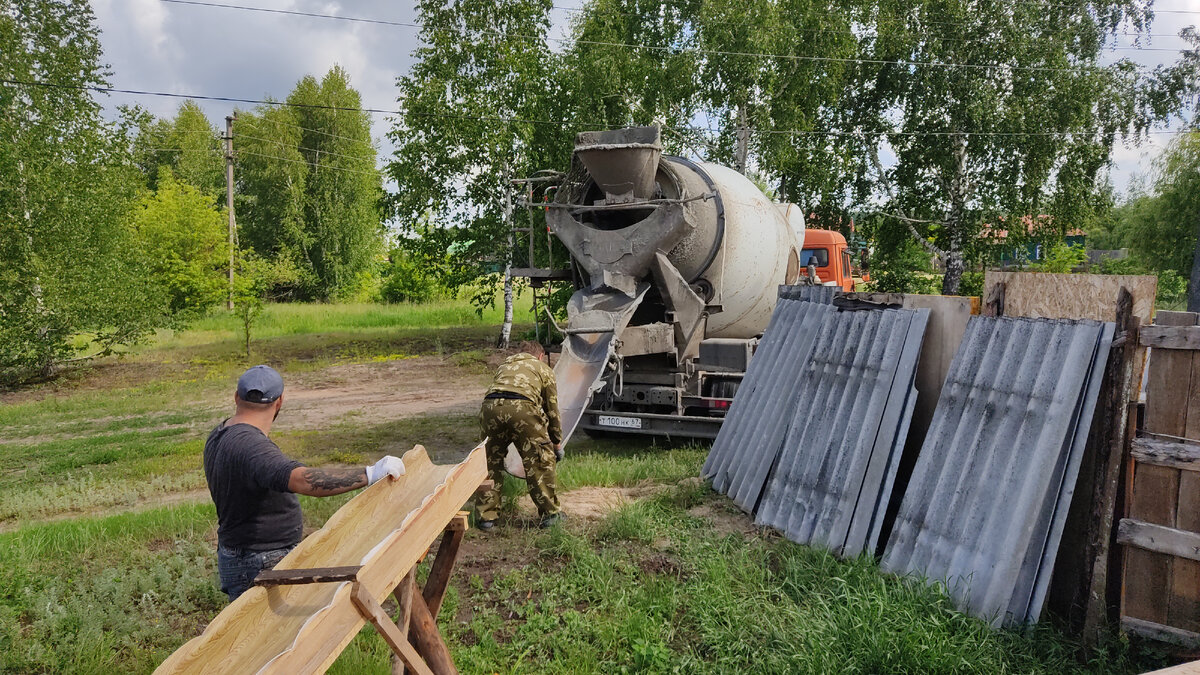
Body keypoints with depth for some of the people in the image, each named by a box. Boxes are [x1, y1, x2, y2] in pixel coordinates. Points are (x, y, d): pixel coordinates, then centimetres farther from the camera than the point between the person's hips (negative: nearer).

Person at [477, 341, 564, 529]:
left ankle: (487, 516, 22)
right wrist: (557, 443, 36)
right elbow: (552, 410, 27)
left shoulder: (504, 365, 39)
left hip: (490, 406, 4)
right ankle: (550, 512, 18)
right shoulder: (544, 369, 28)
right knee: (540, 461, 11)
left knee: (491, 462, 18)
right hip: (522, 408, -3)